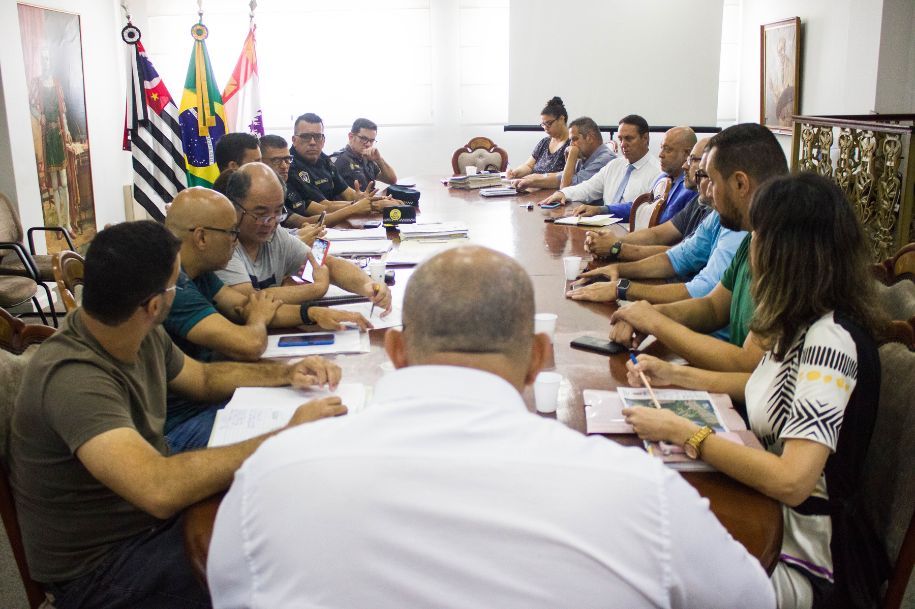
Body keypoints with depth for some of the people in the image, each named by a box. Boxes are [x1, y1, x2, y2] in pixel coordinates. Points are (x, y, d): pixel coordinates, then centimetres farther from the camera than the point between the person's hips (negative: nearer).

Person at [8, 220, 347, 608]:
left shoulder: (145, 336, -4)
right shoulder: (74, 378, -30)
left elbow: (203, 377, 16)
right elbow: (160, 489, -42)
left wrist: (285, 373, 0)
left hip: (155, 515, 8)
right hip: (100, 570, -8)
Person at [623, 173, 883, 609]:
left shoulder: (829, 340, -26)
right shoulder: (808, 324, 1)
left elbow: (792, 481, -32)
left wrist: (683, 433, -24)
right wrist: (674, 375, 11)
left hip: (795, 556, -8)